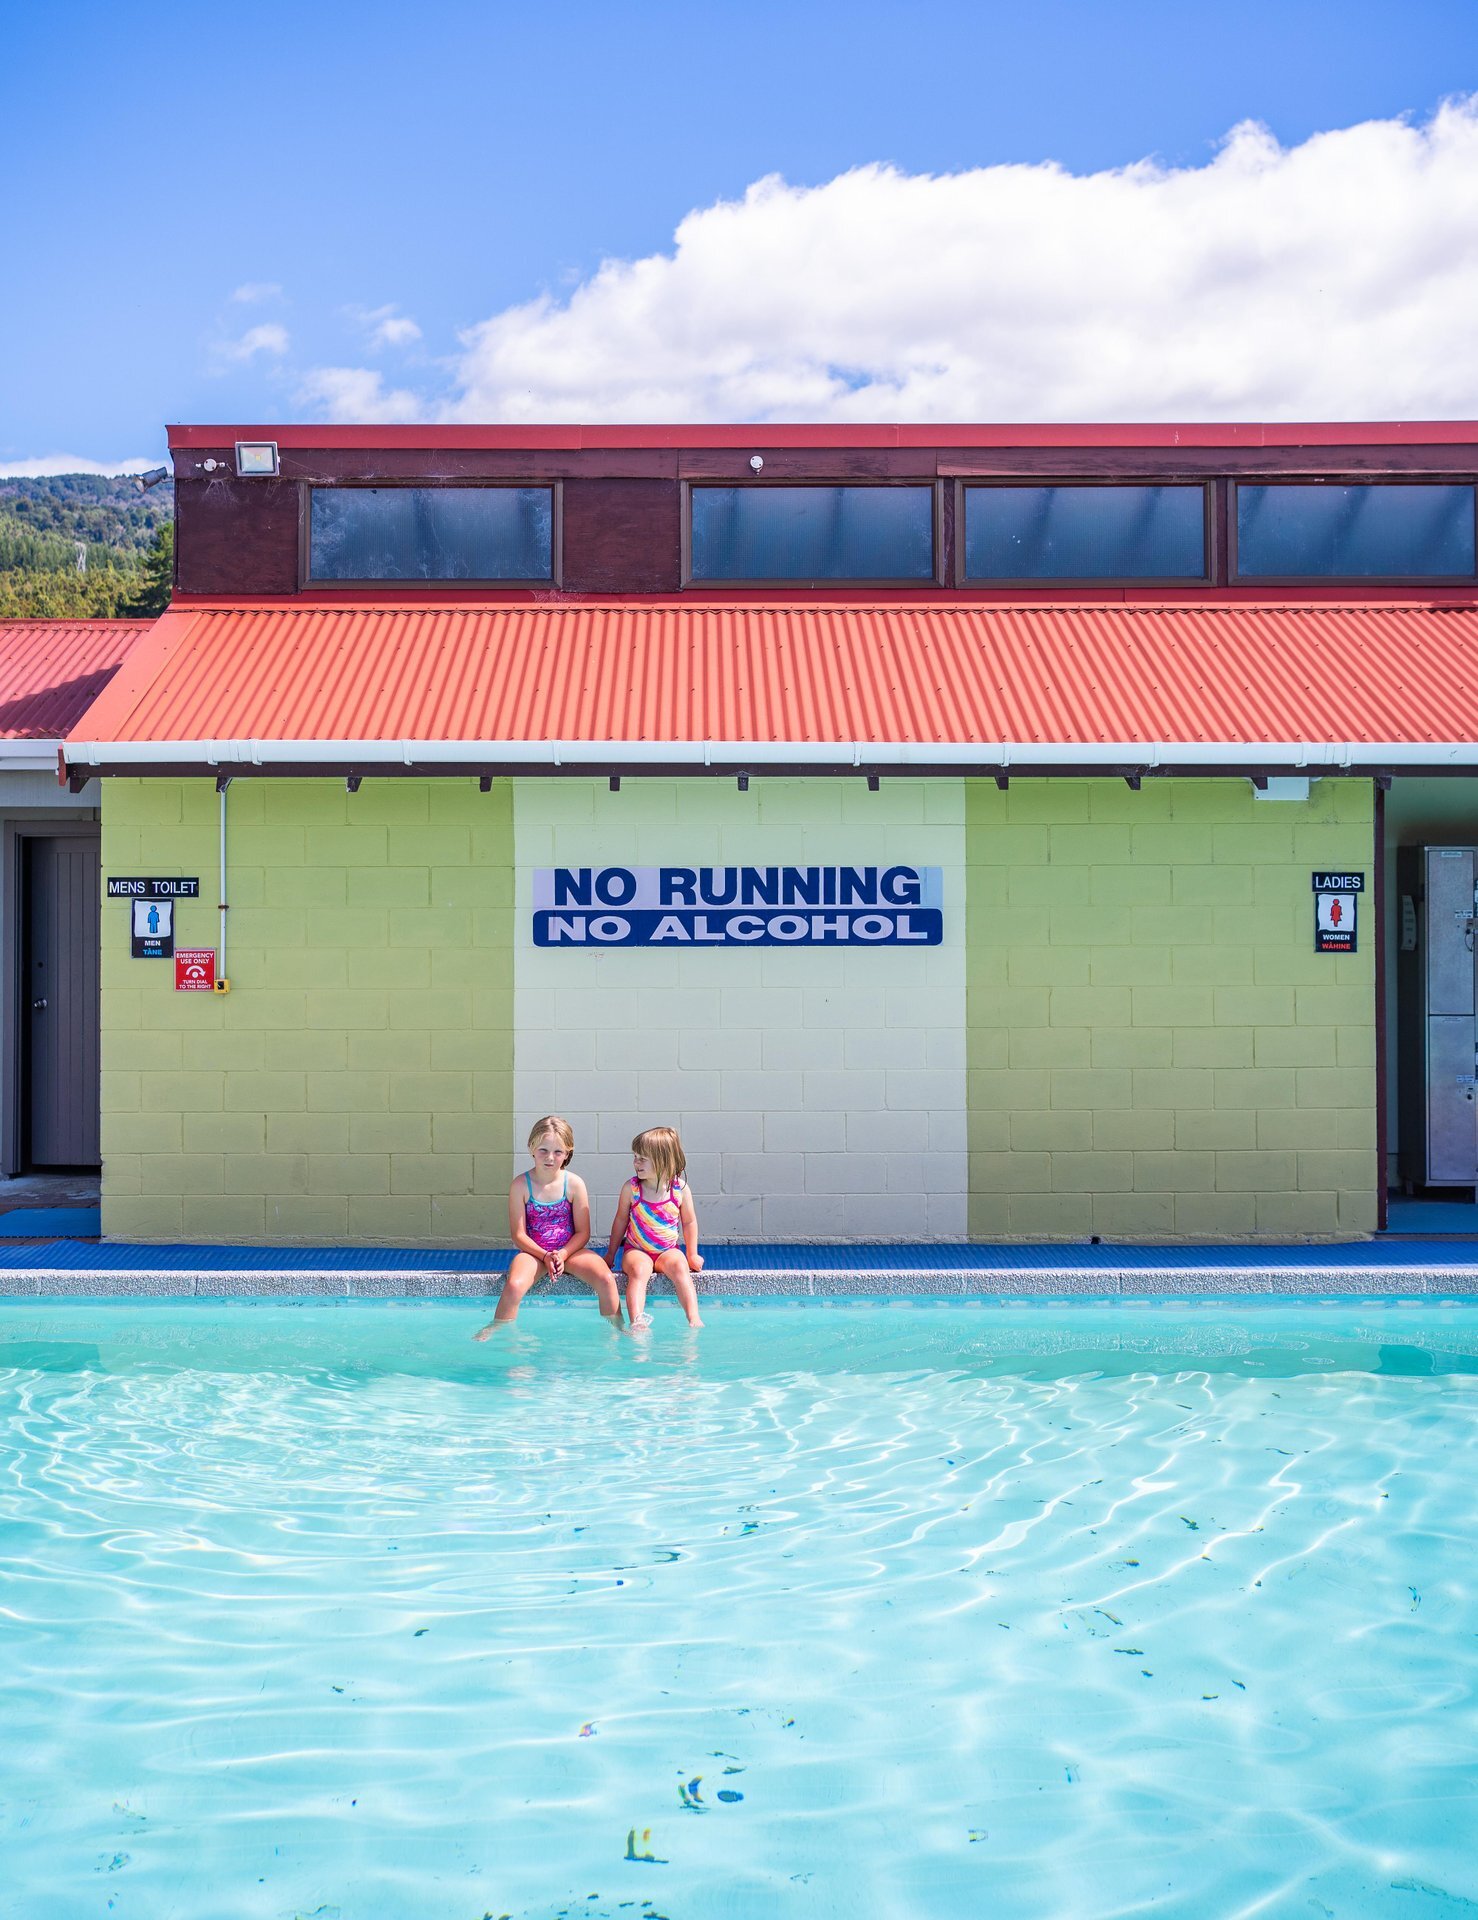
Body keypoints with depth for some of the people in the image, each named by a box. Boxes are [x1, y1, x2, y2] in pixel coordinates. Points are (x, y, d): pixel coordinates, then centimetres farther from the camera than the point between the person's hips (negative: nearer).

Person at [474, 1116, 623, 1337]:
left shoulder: (574, 1184, -4)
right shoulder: (521, 1185, -6)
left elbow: (583, 1232, -1)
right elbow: (518, 1234, -6)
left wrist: (562, 1254, -17)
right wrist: (545, 1256, -17)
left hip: (569, 1250, 1)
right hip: (533, 1251, -1)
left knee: (606, 1279, -24)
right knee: (514, 1286, -32)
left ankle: (616, 1330, -3)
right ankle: (496, 1331, -9)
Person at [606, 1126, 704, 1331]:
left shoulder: (680, 1189, -4)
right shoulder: (631, 1188, -4)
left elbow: (689, 1222, 8)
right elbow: (621, 1220, 7)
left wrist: (692, 1255, 6)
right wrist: (611, 1253, 11)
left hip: (668, 1250, 1)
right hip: (636, 1250, -1)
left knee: (679, 1266, -31)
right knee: (639, 1270, -33)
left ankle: (694, 1320, -38)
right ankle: (637, 1324, -48)